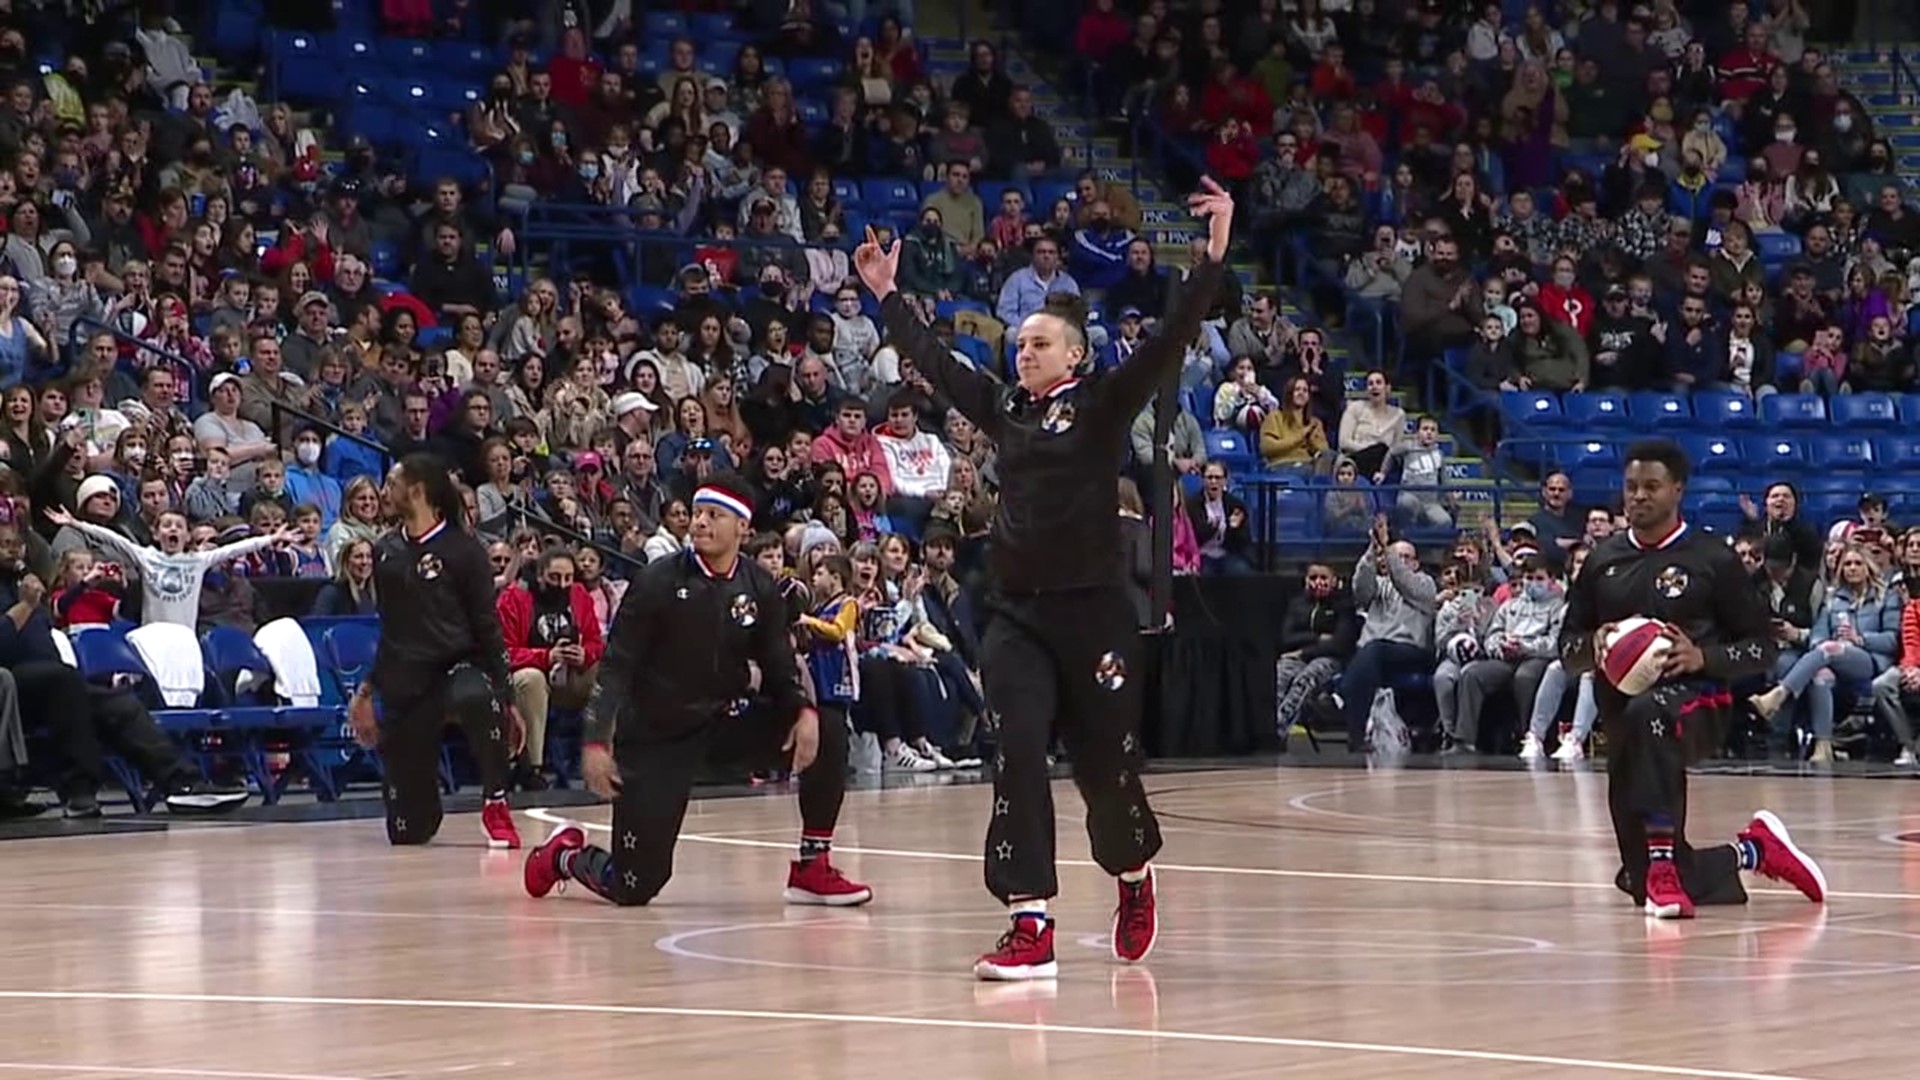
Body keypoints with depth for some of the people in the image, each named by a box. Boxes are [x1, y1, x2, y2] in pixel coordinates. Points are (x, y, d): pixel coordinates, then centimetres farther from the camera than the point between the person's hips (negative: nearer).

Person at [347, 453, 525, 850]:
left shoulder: (462, 549, -5)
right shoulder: (386, 551, 10)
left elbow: (487, 627, -6)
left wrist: (506, 697, -12)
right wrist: (369, 688, 19)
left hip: (457, 666, -4)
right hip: (404, 682, 4)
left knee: (477, 698, -45)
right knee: (407, 830, 1)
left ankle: (496, 805, -24)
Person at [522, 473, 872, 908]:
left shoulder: (760, 589, -2)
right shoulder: (659, 581, -15)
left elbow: (779, 664, 3)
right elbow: (616, 666, -14)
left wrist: (803, 710, -18)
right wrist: (597, 741, -25)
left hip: (726, 721, 4)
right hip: (655, 737, -4)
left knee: (826, 734, -16)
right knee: (634, 887, -6)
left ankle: (812, 869, -5)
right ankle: (566, 855, 30)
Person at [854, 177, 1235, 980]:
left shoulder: (1102, 405, 0)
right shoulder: (1005, 410, 12)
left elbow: (1171, 341, -10)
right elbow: (934, 362, 25)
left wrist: (1215, 253, -19)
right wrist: (888, 295, 30)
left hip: (1092, 608, -4)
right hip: (1017, 612, 4)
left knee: (1105, 761, 5)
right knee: (1018, 754, -12)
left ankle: (1135, 878, 36)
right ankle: (1031, 928, -13)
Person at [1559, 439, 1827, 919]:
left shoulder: (1711, 558, 0)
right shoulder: (1604, 560, 11)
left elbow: (1761, 649, 1)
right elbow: (1567, 647, 14)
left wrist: (1702, 657, -17)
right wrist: (1594, 647, -10)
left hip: (1697, 702, -5)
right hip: (1620, 712, 5)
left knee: (1647, 714, -44)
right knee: (1641, 881, 3)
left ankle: (1663, 865, -45)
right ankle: (1752, 849, 30)